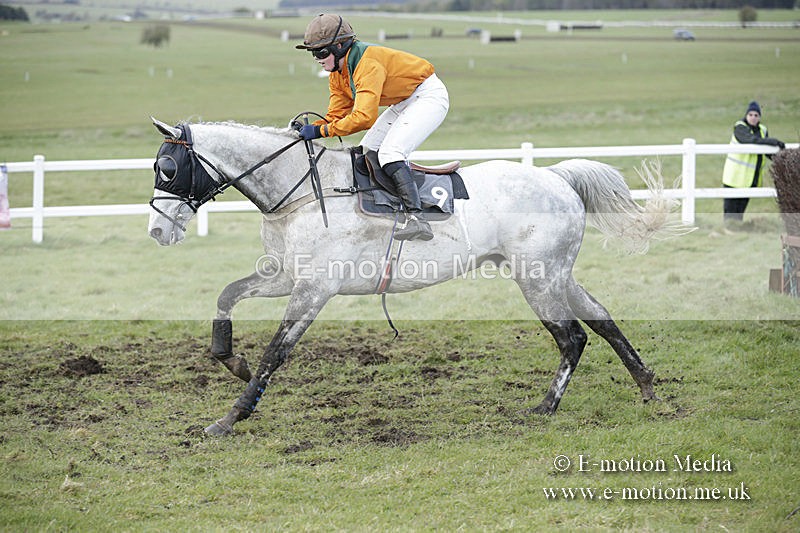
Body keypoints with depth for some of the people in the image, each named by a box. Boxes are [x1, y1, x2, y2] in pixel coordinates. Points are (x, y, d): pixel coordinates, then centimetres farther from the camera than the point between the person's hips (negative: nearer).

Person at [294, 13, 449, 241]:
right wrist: (310, 128, -13)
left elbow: (363, 117, -37)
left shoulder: (367, 64, -30)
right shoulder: (337, 74, 1)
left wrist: (321, 131, -34)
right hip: (404, 103, 10)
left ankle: (416, 220, -32)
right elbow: (336, 115, 5)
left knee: (389, 152, -24)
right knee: (367, 152, 8)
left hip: (429, 96, -10)